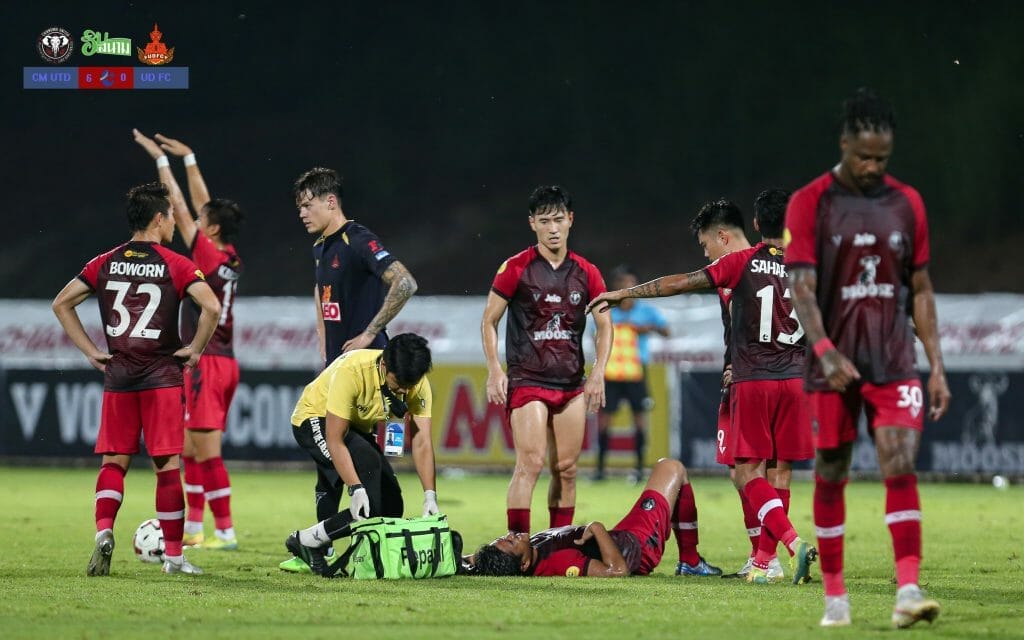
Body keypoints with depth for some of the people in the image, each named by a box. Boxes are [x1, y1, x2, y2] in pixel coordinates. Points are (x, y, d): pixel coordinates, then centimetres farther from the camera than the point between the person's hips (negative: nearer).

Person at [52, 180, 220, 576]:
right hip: (163, 378, -3)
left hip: (117, 376, 3)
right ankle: (173, 555, 4)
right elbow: (211, 307, -18)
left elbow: (61, 303, 5)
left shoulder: (106, 263, 6)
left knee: (113, 462, 9)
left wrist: (90, 351, 7)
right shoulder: (175, 265, -5)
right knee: (167, 465, 2)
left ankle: (104, 532, -14)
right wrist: (196, 349, -4)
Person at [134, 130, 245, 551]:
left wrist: (161, 159, -4)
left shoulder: (209, 255, -13)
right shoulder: (233, 261, 8)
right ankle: (193, 528, 16)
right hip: (224, 361, 9)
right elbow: (202, 205, 18)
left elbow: (180, 209, -10)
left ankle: (225, 532, -9)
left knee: (207, 450, -8)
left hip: (206, 364, -9)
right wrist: (188, 158, 22)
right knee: (192, 447, 14)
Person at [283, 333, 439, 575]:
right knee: (368, 462, -35)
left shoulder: (418, 384, -19)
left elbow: (422, 443, -18)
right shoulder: (351, 372, -36)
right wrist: (356, 489, -42)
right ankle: (308, 540, -25)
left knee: (391, 507, -6)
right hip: (314, 420, -7)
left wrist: (430, 496, -29)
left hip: (359, 427, 7)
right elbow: (334, 441, -34)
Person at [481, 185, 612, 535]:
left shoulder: (586, 273, 7)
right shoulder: (516, 269, -2)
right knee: (530, 464, -15)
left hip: (571, 385, 4)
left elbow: (605, 326, 13)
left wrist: (598, 373, 0)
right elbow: (489, 321, 3)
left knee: (566, 470, 4)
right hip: (527, 381, -4)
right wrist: (494, 370, -7)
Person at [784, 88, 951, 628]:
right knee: (830, 478, 5)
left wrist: (937, 366, 6)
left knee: (900, 467, -13)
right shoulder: (810, 204, -4)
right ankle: (835, 596, 14)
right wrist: (825, 351, -27)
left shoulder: (906, 203, 6)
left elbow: (920, 290, 11)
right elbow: (801, 287, -11)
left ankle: (908, 591, -18)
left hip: (893, 362, 2)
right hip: (833, 364, -1)